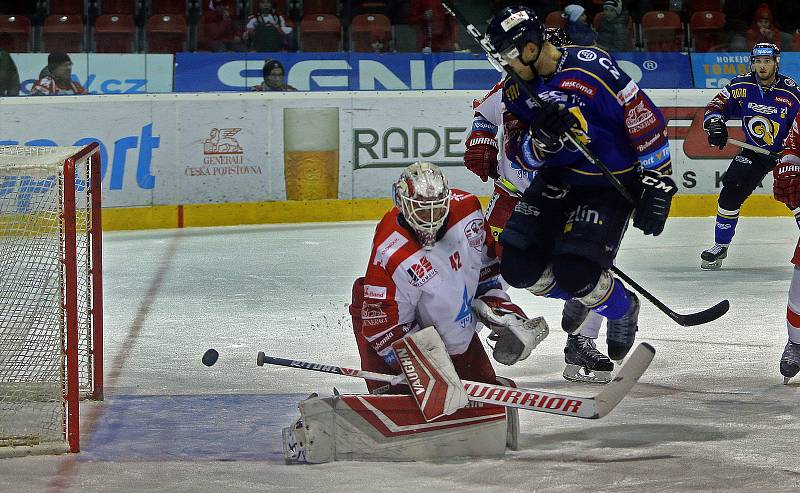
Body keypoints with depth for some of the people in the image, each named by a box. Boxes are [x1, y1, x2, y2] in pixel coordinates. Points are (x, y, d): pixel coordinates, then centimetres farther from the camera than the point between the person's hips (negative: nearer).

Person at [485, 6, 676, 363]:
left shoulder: (592, 67, -23)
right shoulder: (516, 90, -2)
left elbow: (646, 121, -20)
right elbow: (520, 154, -2)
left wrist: (657, 187, -19)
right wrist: (542, 137, -26)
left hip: (611, 183, -7)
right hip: (557, 181, 7)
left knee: (576, 271, -21)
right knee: (519, 265, -7)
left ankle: (622, 310, 12)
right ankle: (581, 296, 23)